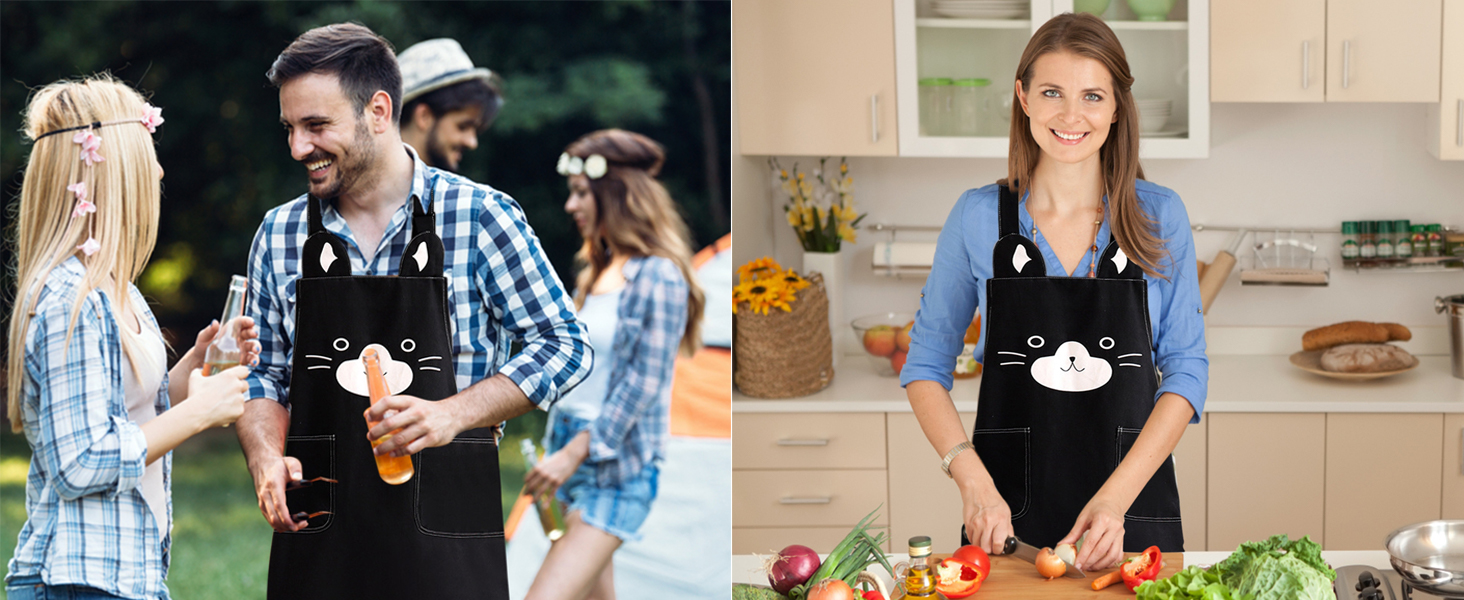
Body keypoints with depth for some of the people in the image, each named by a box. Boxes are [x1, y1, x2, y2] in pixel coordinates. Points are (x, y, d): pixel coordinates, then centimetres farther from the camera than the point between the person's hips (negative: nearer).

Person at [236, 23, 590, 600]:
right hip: (315, 538, 3)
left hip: (446, 536, -3)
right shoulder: (280, 234, 8)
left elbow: (564, 346, -3)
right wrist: (266, 458, -5)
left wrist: (453, 413, -16)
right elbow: (264, 376, 16)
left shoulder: (480, 216, -4)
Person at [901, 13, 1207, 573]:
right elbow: (926, 364, 5)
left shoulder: (1160, 217, 0)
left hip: (1134, 514, 0)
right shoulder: (978, 217, 0)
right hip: (1008, 520, 0)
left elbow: (1187, 370, -1)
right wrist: (972, 480, -10)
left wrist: (1115, 496, -13)